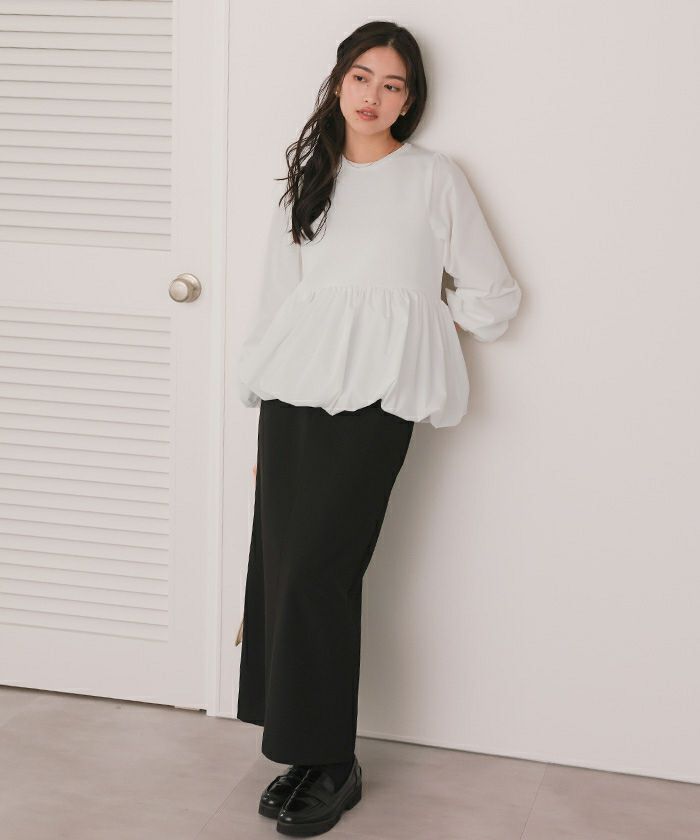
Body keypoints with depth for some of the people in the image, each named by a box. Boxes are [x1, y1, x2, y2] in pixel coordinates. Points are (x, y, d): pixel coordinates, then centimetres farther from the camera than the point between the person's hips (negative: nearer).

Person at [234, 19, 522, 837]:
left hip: (372, 400, -4)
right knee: (278, 568, -2)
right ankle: (303, 755, 9)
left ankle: (333, 766, -1)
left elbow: (493, 297, 7)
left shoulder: (434, 178, 6)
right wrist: (263, 417, 15)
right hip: (291, 398, 4)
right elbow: (279, 301, 17)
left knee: (317, 573, -12)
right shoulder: (305, 184, 18)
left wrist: (410, 325, 10)